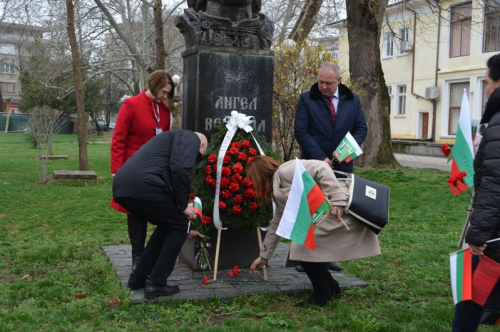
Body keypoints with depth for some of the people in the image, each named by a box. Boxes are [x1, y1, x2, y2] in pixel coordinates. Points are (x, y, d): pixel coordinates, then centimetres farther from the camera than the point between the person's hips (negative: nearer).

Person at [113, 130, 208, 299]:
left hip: (122, 186, 9)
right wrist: (184, 205, 1)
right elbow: (179, 169, -10)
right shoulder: (190, 137, 12)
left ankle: (139, 277, 30)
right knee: (178, 227, 11)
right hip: (143, 185, -9)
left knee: (168, 226, 26)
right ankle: (156, 283, 12)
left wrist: (185, 230, 46)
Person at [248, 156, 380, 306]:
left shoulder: (285, 171, -9)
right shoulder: (279, 194, 20)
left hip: (343, 209, -9)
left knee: (304, 246, -9)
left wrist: (337, 199, -23)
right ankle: (331, 288, 21)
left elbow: (321, 168, -19)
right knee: (302, 247, 8)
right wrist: (263, 256, 36)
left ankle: (322, 294, 6)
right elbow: (276, 225, 29)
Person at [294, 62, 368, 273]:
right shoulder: (307, 99, -1)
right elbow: (301, 131, -7)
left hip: (342, 166, 3)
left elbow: (361, 128, 11)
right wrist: (321, 158, -13)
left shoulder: (352, 100, 9)